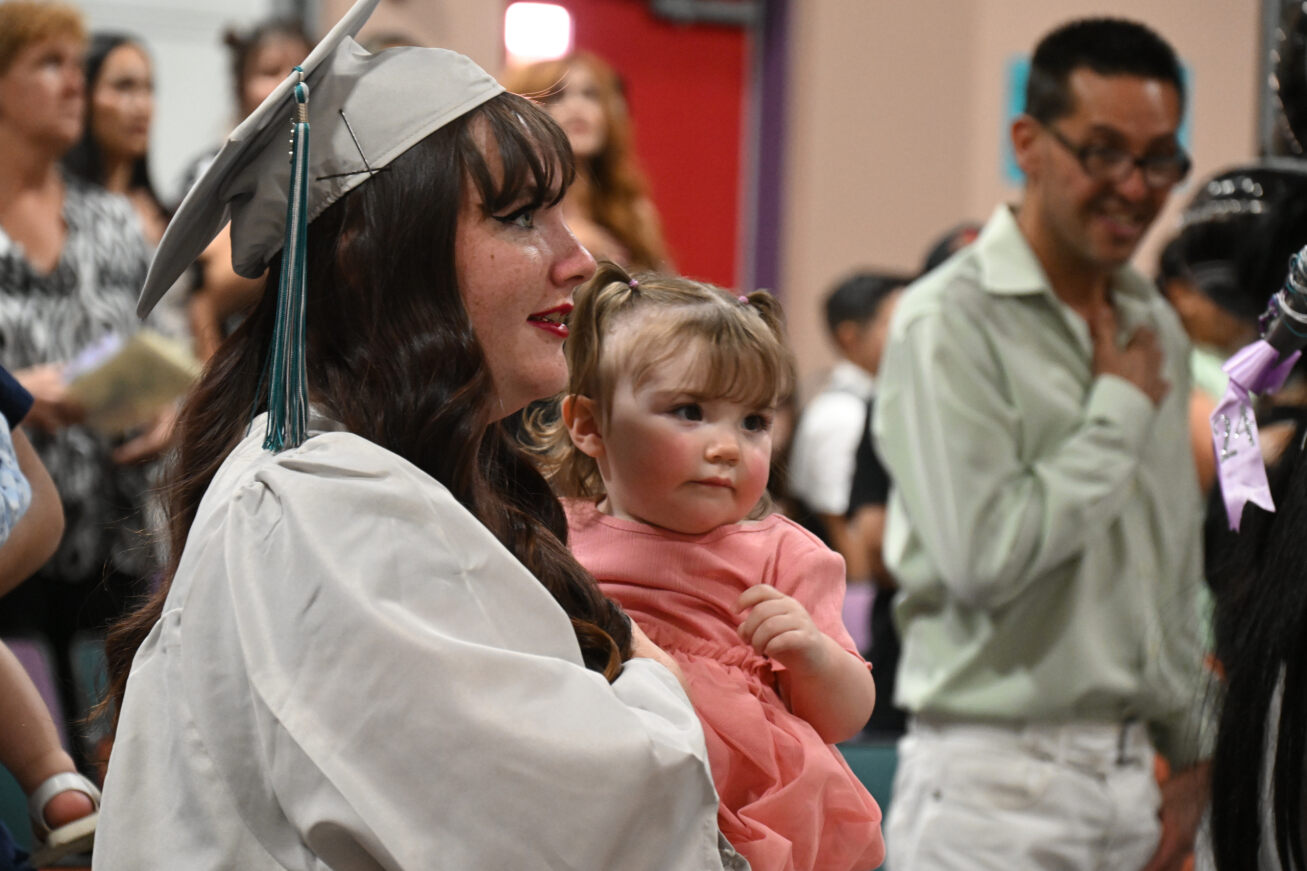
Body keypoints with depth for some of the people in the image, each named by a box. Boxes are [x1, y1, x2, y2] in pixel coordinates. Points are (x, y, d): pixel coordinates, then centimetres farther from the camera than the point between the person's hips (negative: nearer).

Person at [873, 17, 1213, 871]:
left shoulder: (1156, 328, 13)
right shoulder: (950, 322, -11)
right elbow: (985, 555, -21)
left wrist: (1194, 752, 16)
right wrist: (1120, 409, -10)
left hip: (1133, 774, 7)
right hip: (998, 789, -7)